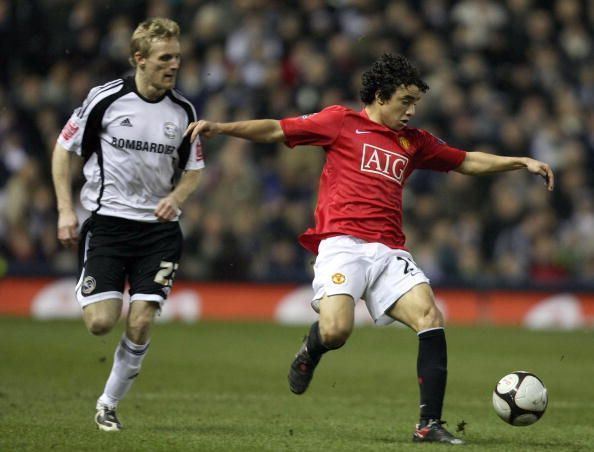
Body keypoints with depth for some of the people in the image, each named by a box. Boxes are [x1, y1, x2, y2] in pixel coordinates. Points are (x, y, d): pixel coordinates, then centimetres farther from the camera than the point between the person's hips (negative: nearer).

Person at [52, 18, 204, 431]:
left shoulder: (183, 110, 1)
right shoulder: (106, 99, -8)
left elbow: (194, 170, 13)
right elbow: (64, 148, 3)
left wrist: (176, 197, -8)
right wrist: (66, 210, -3)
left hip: (158, 226, 2)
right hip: (107, 221, -2)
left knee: (141, 324, -8)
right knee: (101, 322, -13)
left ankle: (109, 405, 11)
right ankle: (85, 290, 24)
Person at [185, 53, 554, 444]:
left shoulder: (414, 141, 22)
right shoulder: (342, 122, 9)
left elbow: (468, 162, 31)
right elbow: (277, 130, 9)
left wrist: (521, 162, 23)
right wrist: (221, 128, -1)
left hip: (389, 251, 5)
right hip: (342, 243, -5)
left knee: (430, 316, -17)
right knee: (336, 330, -24)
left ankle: (430, 424, -16)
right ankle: (311, 350, 16)